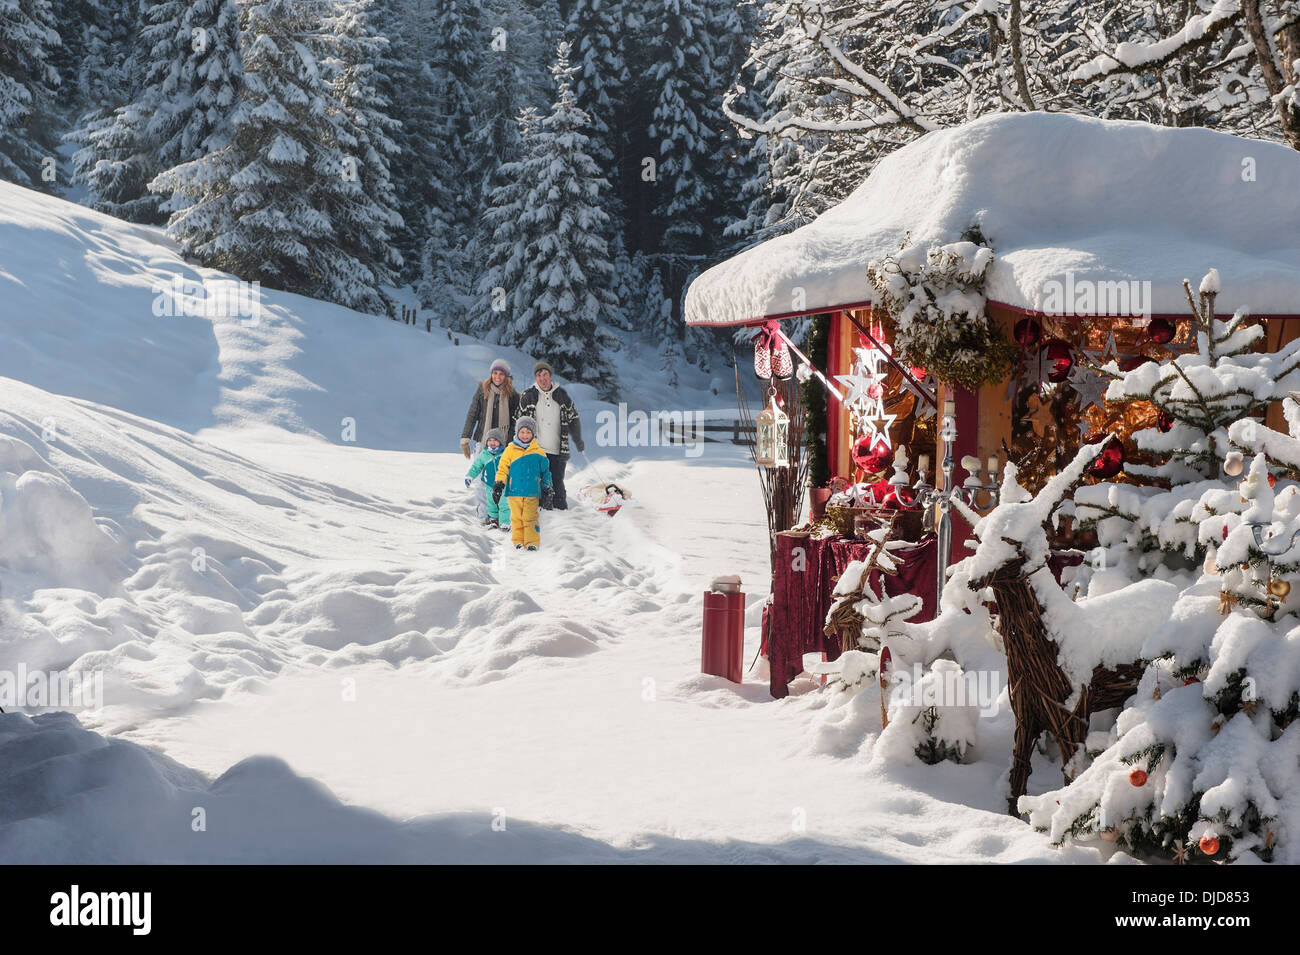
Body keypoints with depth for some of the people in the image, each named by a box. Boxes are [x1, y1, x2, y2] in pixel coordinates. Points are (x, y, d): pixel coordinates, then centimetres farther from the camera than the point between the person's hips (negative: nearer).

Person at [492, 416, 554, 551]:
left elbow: (545, 472, 14)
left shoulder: (538, 453, 6)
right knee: (516, 518, 5)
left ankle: (532, 543, -2)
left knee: (530, 518, -5)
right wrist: (498, 485, -2)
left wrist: (546, 489, 13)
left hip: (532, 492, -1)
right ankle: (518, 541, 13)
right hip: (514, 491, 1)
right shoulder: (510, 451, 3)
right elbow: (502, 469, 6)